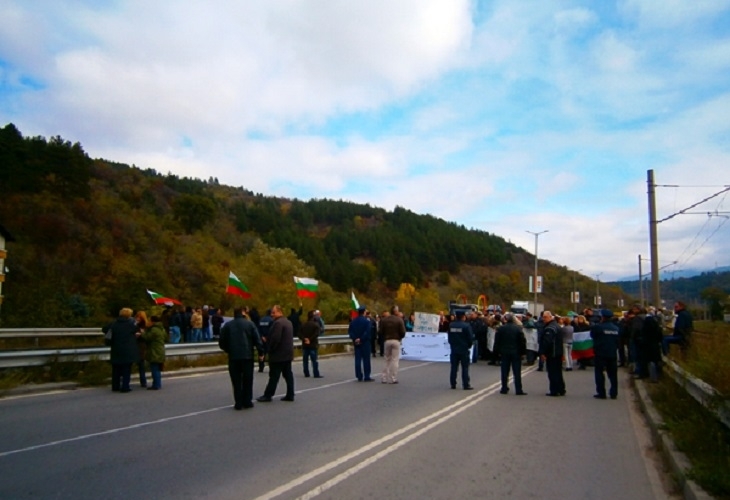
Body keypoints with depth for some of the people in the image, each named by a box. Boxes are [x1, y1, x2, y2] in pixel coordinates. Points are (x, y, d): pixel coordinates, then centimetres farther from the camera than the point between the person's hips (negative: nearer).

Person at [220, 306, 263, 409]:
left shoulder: (227, 325, 4)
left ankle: (238, 403, 5)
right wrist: (260, 351, 2)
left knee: (236, 380, 6)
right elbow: (257, 339, -5)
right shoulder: (249, 323, 0)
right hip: (248, 355, -1)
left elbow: (222, 342, 4)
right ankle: (247, 402, 10)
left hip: (233, 356, 1)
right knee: (247, 379, 8)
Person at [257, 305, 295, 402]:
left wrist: (269, 350, -12)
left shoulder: (278, 323, -17)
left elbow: (275, 339, -23)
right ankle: (290, 395, 11)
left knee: (274, 376, -3)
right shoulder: (288, 322, 15)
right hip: (288, 353, 10)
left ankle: (268, 395, 3)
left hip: (278, 354, -9)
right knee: (288, 374, 9)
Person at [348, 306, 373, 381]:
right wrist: (361, 339, -14)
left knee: (358, 359, 8)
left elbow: (350, 331, 2)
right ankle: (366, 377, 2)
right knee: (366, 359, 1)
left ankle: (359, 377, 9)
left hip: (356, 343, 5)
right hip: (365, 342, -5)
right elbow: (367, 332, -19)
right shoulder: (366, 321, -11)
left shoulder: (353, 321, 6)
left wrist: (354, 338, -4)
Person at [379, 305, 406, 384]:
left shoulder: (384, 320, 2)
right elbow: (403, 332, -10)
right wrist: (400, 338, 9)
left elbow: (380, 331, -1)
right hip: (396, 341, -3)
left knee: (387, 360, 13)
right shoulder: (399, 320, -7)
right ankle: (393, 378, 2)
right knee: (395, 360, 2)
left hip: (386, 341, 3)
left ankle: (384, 377, 10)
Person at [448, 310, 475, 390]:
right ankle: (466, 385, 2)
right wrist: (469, 346, 6)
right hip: (464, 350, -4)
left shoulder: (451, 325, 0)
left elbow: (449, 337, 5)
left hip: (454, 349, 4)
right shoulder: (466, 326, -14)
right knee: (465, 368, 2)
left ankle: (453, 384, 12)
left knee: (454, 367, 9)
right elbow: (470, 338, -11)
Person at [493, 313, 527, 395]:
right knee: (517, 372, 3)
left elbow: (497, 341, 0)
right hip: (516, 353, -1)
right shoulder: (518, 328, -6)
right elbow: (523, 341, -6)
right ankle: (518, 390, 3)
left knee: (504, 372, 8)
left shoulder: (500, 329, -2)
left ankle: (504, 389, 10)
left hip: (504, 353, 1)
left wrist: (497, 351, 6)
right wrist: (523, 351, 1)